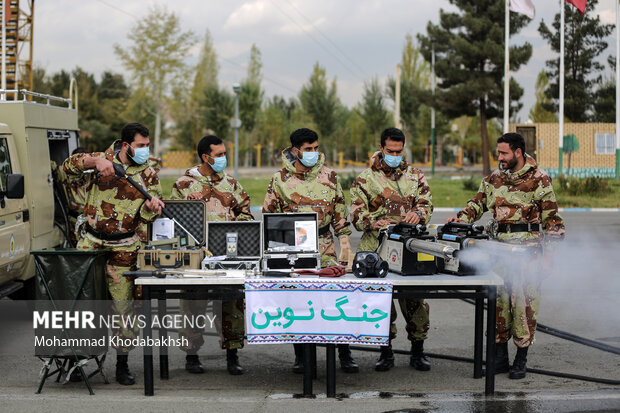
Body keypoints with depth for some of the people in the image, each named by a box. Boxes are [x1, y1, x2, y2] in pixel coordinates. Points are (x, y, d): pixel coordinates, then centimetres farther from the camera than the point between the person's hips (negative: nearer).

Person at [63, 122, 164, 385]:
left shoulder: (148, 175, 4)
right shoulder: (103, 159, 4)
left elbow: (144, 216, 1)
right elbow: (69, 166, -5)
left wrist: (151, 206, -23)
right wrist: (95, 161, -20)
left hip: (123, 248, 0)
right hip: (90, 242, 0)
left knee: (123, 306, -2)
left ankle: (122, 364, 9)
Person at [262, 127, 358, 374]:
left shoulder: (329, 176, 8)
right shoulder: (280, 179, 3)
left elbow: (340, 215, 12)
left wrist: (346, 247, 7)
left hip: (325, 249, 1)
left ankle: (344, 355, 5)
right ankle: (300, 356, 14)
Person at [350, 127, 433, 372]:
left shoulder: (415, 176, 14)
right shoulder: (365, 179, 7)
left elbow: (426, 202, 6)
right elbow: (356, 213, 0)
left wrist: (418, 213, -18)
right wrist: (374, 223, -20)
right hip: (377, 248, -1)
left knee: (415, 298, -1)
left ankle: (417, 352, 10)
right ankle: (386, 352, 12)